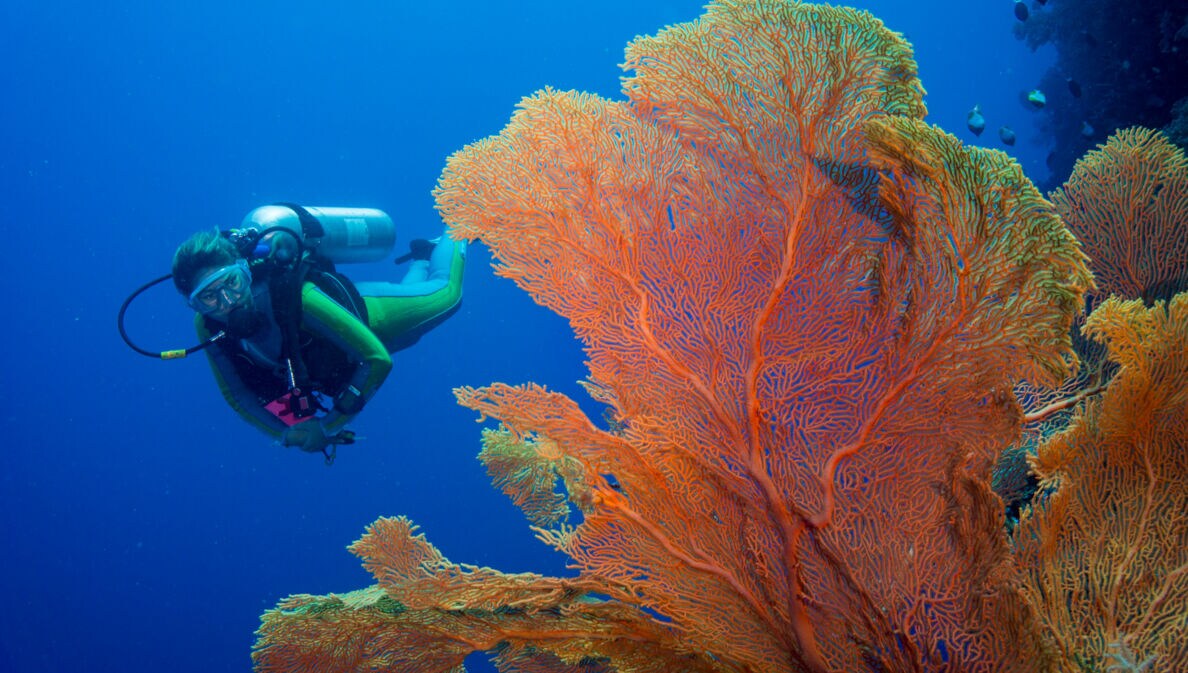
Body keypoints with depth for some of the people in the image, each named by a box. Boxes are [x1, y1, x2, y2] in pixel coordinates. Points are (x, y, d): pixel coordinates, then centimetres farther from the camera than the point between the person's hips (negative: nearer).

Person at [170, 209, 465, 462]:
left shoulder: (295, 296, -48)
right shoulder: (206, 326, -34)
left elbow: (378, 359, -42)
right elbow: (236, 394, -16)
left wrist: (328, 427, -37)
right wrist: (286, 435, -25)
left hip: (365, 312, -5)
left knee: (446, 292, 22)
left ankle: (453, 238, 50)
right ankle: (421, 258, 60)